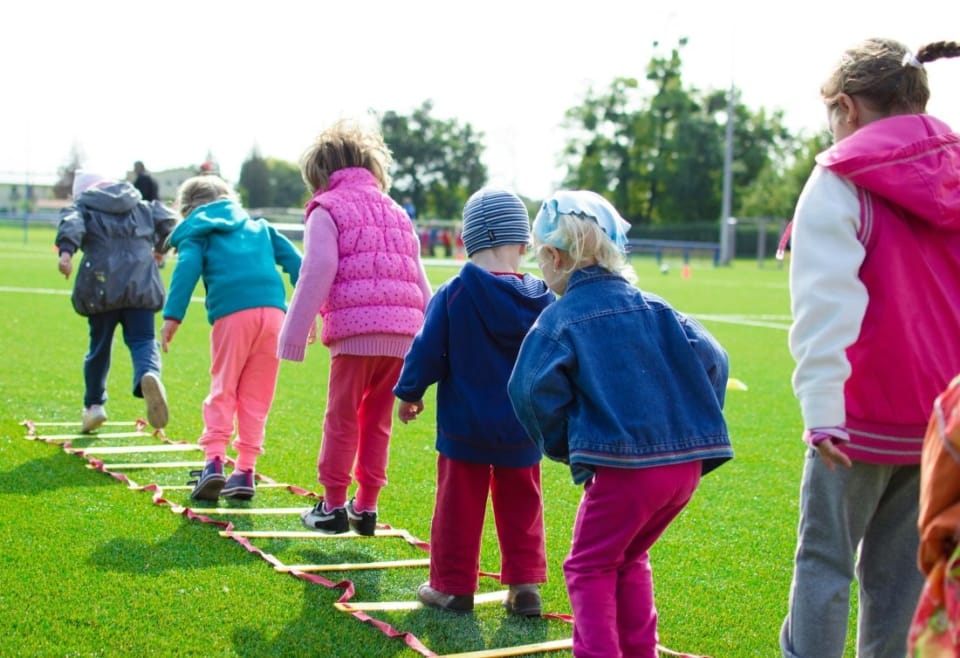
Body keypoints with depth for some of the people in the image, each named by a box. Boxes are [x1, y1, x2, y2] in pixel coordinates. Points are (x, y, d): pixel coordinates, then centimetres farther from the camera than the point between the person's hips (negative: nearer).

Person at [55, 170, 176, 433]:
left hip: (102, 287, -1)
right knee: (143, 340, -3)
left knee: (99, 346, 15)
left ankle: (94, 404, 24)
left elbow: (71, 224, -8)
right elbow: (168, 219, 12)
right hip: (141, 285, 1)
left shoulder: (82, 207, 14)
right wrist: (159, 247, 30)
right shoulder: (142, 207, 23)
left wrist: (66, 250, -26)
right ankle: (149, 375, -37)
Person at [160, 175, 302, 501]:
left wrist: (172, 316, -8)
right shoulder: (259, 227, 30)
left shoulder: (197, 233, 17)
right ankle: (245, 470, 8)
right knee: (256, 396, 9)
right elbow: (293, 260, 20)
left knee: (222, 390, 6)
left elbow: (187, 269, -1)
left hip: (232, 314, -3)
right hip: (273, 310, 3)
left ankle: (214, 461, -8)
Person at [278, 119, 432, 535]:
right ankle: (366, 507, 17)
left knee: (342, 418, 4)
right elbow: (420, 281, 23)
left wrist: (294, 335, -4)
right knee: (377, 420, 13)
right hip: (403, 332, 6)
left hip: (355, 328, -6)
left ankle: (333, 506, 9)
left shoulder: (327, 209, 5)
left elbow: (317, 275, -6)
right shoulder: (396, 212, 24)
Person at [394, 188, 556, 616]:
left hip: (464, 425, -3)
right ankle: (525, 586, 14)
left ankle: (453, 586, 16)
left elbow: (427, 352, -9)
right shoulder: (541, 300, -4)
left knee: (459, 505, 8)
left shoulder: (453, 295, -14)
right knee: (520, 506, 14)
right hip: (522, 429, 3)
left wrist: (409, 393, 7)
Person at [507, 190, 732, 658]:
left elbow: (536, 391, -13)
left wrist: (561, 446, 3)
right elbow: (710, 359, 6)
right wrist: (696, 428, 14)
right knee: (630, 559, 25)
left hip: (622, 465, -6)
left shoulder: (560, 319, -3)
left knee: (590, 567, 10)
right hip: (687, 463, 6)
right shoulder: (653, 308, 12)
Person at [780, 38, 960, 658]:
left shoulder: (841, 183, -8)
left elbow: (827, 299, -19)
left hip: (864, 414, -5)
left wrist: (821, 402, -24)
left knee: (825, 558, 5)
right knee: (901, 564, 12)